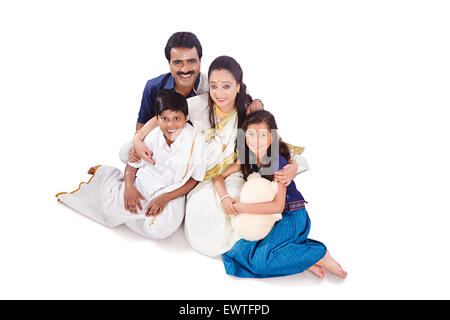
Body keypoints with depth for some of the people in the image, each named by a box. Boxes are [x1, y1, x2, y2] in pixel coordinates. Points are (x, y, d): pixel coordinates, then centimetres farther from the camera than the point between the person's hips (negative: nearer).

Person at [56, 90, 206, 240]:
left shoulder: (195, 139, -20)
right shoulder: (154, 136, -12)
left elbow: (194, 179, -13)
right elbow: (133, 163, 2)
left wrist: (164, 198, -20)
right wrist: (129, 187, -17)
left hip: (174, 192, -1)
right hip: (147, 181, 1)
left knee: (158, 229, -23)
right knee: (109, 204, -11)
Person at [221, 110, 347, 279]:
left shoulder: (277, 162, -21)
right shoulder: (246, 158, -1)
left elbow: (278, 206, -26)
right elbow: (219, 176, -1)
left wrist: (242, 208, -26)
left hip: (291, 217, -8)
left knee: (259, 261, -22)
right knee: (236, 251, -4)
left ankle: (319, 255, -9)